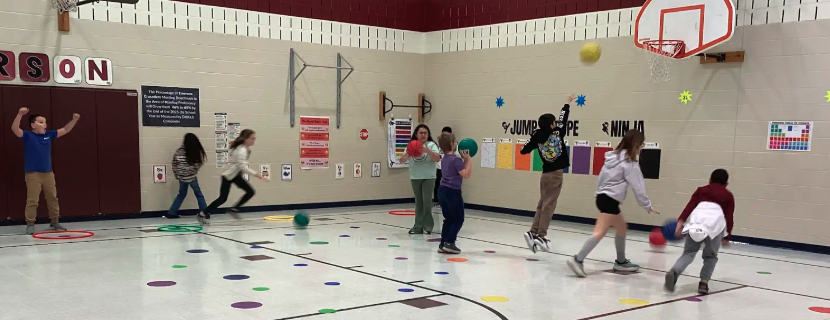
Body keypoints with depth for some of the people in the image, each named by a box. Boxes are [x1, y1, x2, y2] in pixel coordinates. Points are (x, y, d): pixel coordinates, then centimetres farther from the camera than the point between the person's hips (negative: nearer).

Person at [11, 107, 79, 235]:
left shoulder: (48, 135, 7)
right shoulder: (27, 136, -6)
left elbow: (65, 130, 12)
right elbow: (15, 129, -22)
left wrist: (74, 119, 0)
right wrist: (20, 114, -35)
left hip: (48, 173, 5)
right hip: (32, 174, -5)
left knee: (53, 198, 12)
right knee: (32, 200, -3)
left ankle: (54, 221, 26)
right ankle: (30, 224, 7)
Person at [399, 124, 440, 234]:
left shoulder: (431, 145, -4)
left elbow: (437, 159, -14)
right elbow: (402, 160, 1)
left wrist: (428, 151, -30)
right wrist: (408, 154, -20)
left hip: (428, 177, -3)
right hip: (415, 177, 3)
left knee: (426, 201, -8)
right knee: (418, 202, 9)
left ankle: (428, 225, 5)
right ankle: (418, 227, 13)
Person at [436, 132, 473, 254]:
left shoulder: (445, 159, 13)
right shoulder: (456, 159, -15)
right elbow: (466, 175, -18)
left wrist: (464, 159, 11)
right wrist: (468, 159, -13)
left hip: (442, 191, 9)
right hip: (453, 192, -9)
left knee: (448, 219, 14)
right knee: (458, 219, 2)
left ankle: (443, 244, 11)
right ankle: (449, 243, -5)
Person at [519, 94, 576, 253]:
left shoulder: (537, 136, -2)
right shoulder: (558, 133, -9)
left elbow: (523, 150, 5)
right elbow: (563, 118, 6)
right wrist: (567, 104, 23)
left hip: (545, 174, 4)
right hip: (556, 174, -4)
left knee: (542, 204, 12)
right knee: (549, 205, -4)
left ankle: (533, 232, 2)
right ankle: (541, 235, -6)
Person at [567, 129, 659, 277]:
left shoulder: (613, 157, 14)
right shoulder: (630, 163, -9)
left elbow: (601, 178, 16)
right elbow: (638, 187, -7)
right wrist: (648, 206, 3)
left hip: (603, 197, 10)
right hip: (610, 200, -10)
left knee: (622, 228, 23)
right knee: (600, 232, -17)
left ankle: (621, 261, 31)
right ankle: (578, 260, -26)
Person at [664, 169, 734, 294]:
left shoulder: (701, 190, 28)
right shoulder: (728, 196, 28)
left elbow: (690, 206, 12)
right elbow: (729, 217, 19)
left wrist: (681, 221, 2)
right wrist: (726, 237, 25)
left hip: (696, 221, 1)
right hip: (716, 223, -1)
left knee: (689, 252, 8)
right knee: (710, 256, 19)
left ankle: (674, 272, -18)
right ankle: (704, 282, 4)